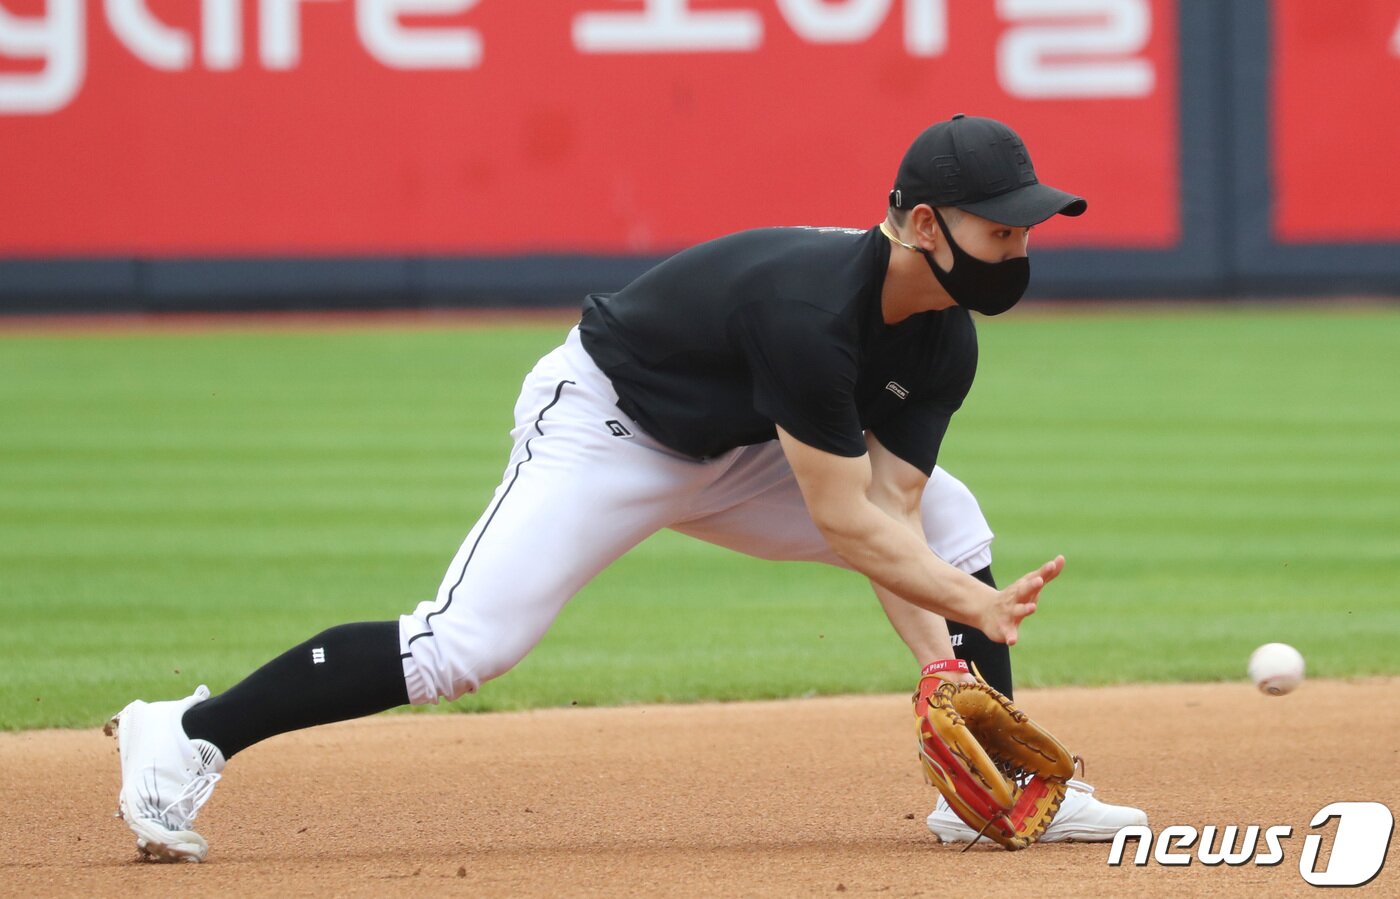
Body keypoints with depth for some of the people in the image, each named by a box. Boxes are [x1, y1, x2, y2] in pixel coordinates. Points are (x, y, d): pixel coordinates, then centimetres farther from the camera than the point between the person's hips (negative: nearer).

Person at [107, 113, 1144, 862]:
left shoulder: (944, 343, -8)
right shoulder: (810, 307, -35)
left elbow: (885, 513, -9)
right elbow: (844, 526, -32)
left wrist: (936, 647, -21)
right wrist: (971, 607, -29)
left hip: (731, 452, 9)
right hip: (605, 425, -9)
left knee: (950, 522, 0)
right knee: (465, 644, -23)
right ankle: (186, 738, -15)